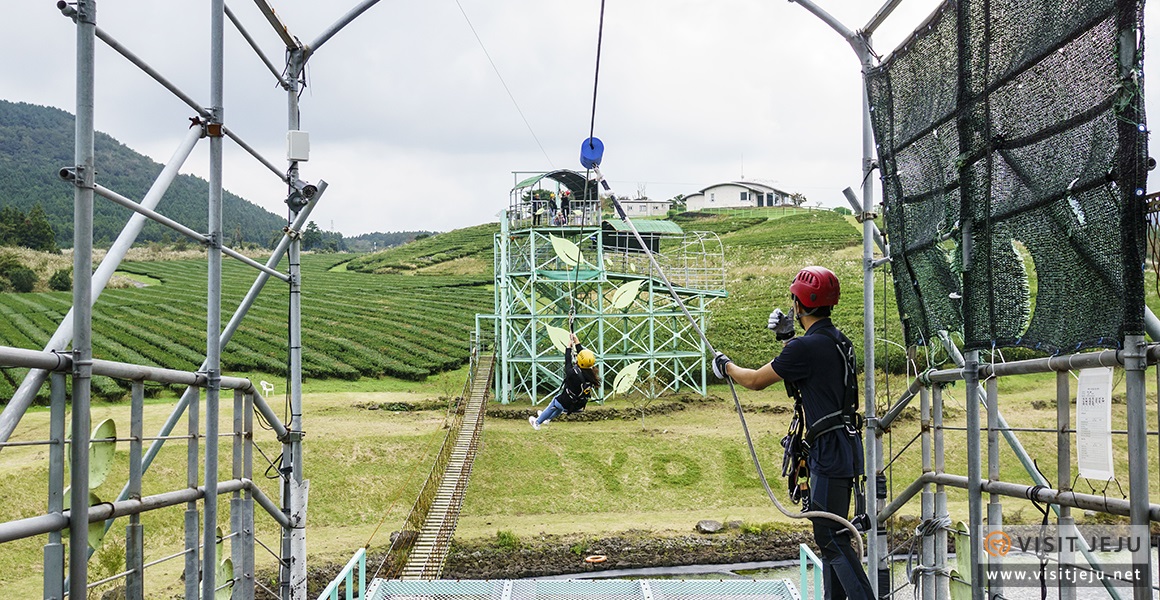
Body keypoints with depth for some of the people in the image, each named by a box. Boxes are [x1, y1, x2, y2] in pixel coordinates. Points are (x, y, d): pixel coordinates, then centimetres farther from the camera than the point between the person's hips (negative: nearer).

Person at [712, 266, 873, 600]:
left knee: (831, 538, -8)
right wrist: (789, 337, 24)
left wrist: (725, 366, 12)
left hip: (829, 453, -10)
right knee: (830, 534, 16)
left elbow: (756, 380, -5)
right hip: (845, 447, 10)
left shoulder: (807, 347, -17)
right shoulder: (839, 341, 11)